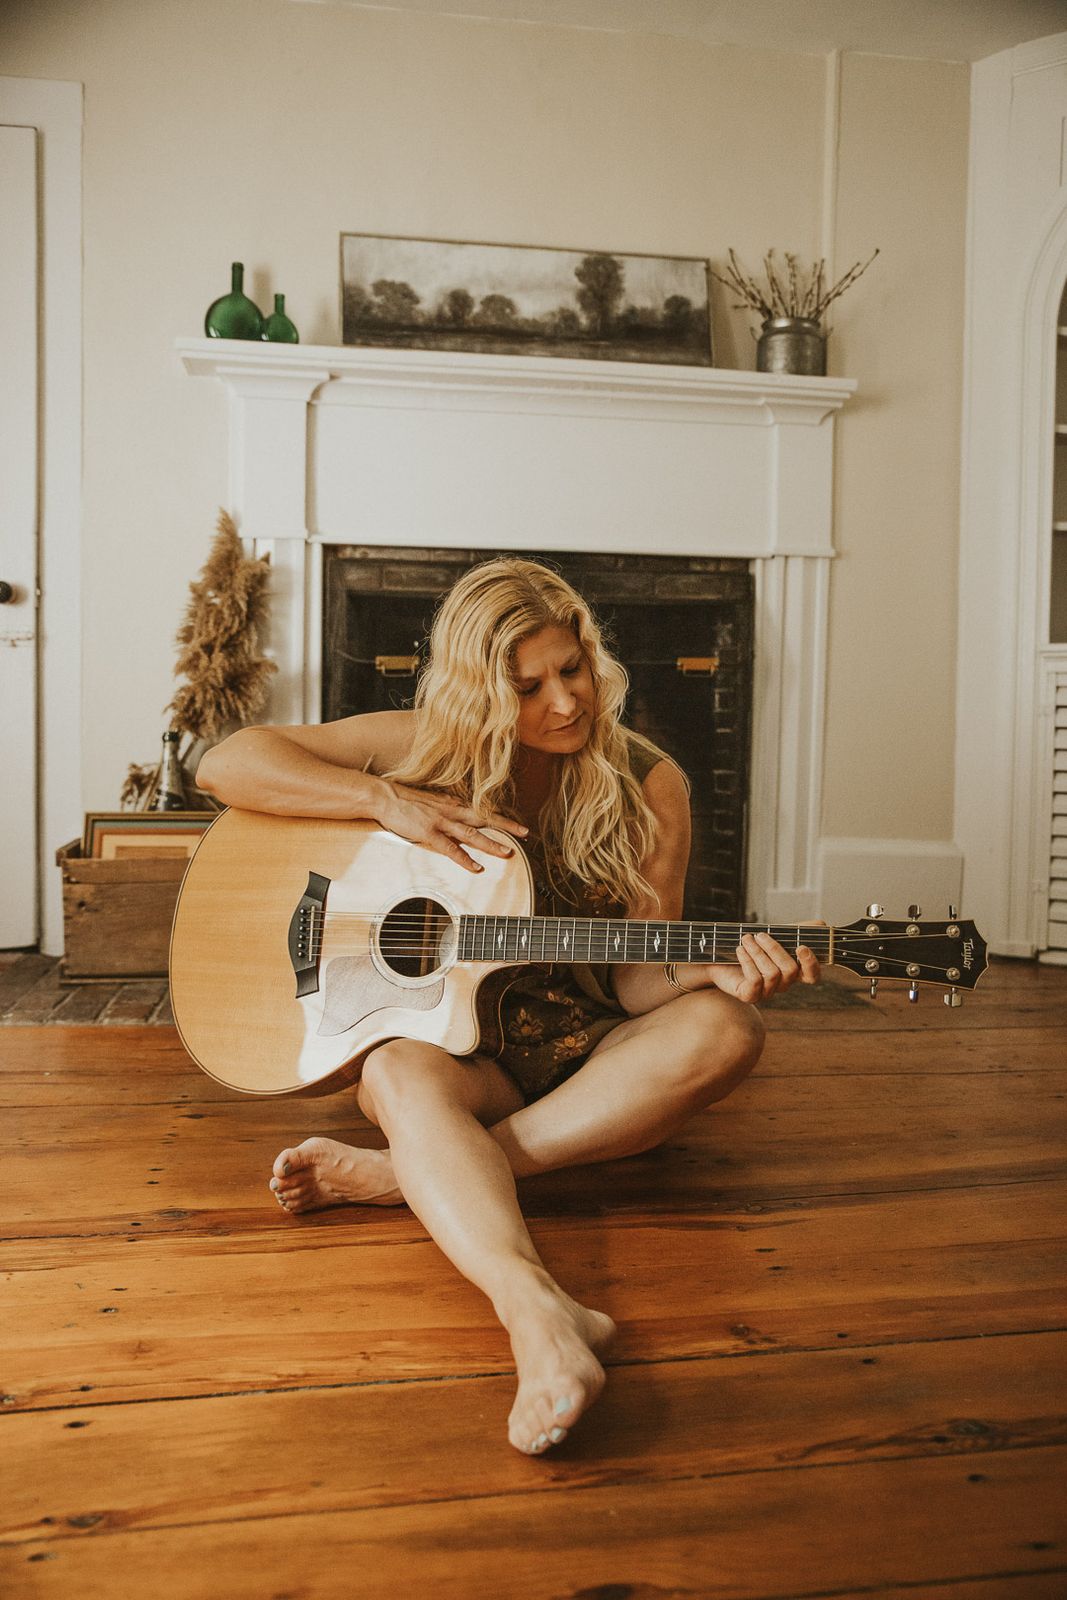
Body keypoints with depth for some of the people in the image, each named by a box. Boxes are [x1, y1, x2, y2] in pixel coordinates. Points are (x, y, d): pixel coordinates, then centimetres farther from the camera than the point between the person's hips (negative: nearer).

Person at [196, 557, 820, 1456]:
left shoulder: (646, 787, -3)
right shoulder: (428, 752, -3)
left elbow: (636, 982, -5)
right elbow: (224, 765, -7)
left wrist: (716, 973, -27)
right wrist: (386, 800, -19)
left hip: (592, 1060, 1)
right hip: (452, 1040, 0)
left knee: (723, 1031, -31)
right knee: (401, 1072, -35)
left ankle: (400, 1178, -34)